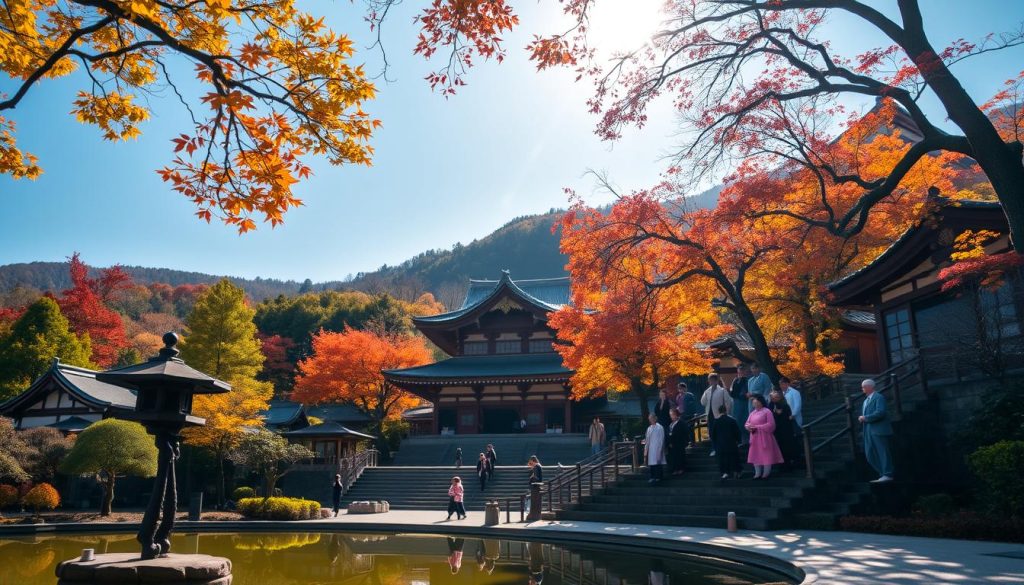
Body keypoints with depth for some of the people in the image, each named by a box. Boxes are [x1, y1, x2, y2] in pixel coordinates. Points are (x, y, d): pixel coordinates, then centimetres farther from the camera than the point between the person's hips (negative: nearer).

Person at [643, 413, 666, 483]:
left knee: (658, 463, -2)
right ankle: (653, 477, 13)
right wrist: (646, 450, 10)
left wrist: (659, 451, -11)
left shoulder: (660, 427, -7)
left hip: (657, 449, -5)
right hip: (651, 450, 5)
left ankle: (658, 477, 6)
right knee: (651, 464, 4)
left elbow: (661, 440, -8)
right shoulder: (649, 428, 10)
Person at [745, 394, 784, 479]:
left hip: (764, 437, -6)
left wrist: (757, 427, -18)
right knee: (755, 455, 7)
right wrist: (749, 427, -13)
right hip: (755, 438, 6)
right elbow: (747, 423, 11)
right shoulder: (753, 412, 12)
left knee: (766, 455, -2)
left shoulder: (767, 411, -9)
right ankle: (757, 473, 15)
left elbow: (771, 425, -16)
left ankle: (766, 473, 10)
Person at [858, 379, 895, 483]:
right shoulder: (866, 400, 21)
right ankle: (883, 473, 16)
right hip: (869, 431, 9)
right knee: (870, 454, 8)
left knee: (883, 452, -4)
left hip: (879, 430, -9)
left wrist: (866, 418, -16)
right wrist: (862, 418, 7)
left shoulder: (879, 397, -8)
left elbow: (880, 412, -20)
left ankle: (887, 475, 2)